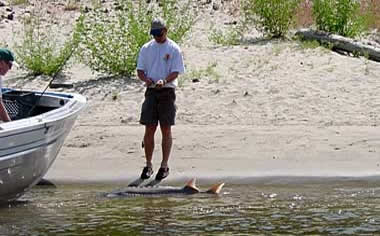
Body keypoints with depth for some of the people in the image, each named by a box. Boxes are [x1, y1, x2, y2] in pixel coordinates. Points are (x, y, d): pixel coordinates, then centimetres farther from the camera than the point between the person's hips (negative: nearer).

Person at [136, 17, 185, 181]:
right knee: (149, 129, 1)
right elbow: (140, 70, 9)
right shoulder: (146, 48, 10)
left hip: (167, 91, -3)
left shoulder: (173, 49, -1)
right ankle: (148, 165, 9)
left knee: (166, 130, 0)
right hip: (151, 92, 3)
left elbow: (176, 72, -6)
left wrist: (164, 81, -25)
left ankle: (164, 166, 6)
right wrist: (146, 79, -13)